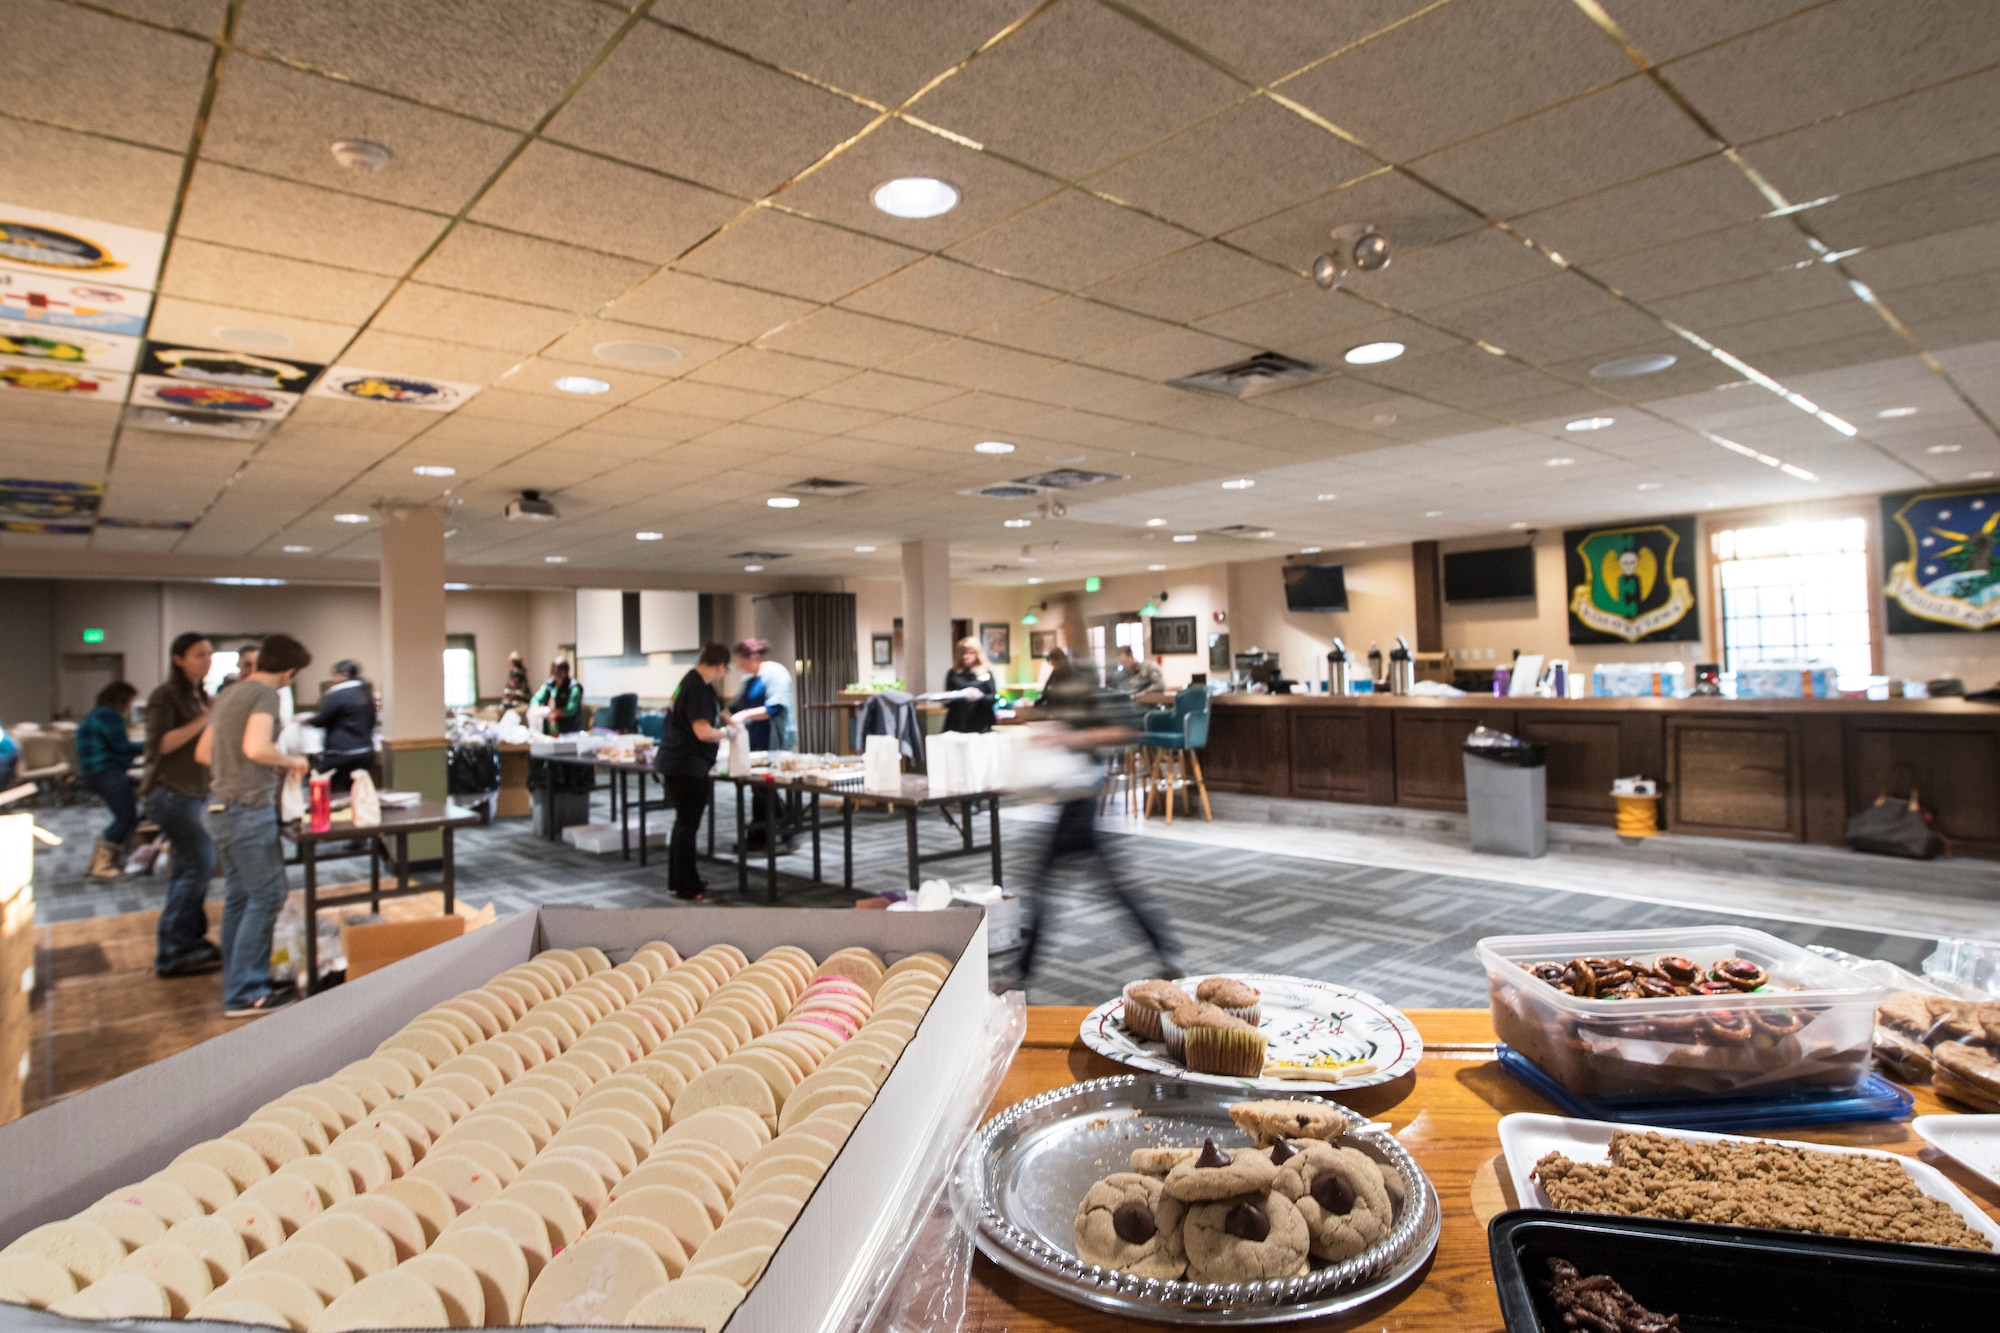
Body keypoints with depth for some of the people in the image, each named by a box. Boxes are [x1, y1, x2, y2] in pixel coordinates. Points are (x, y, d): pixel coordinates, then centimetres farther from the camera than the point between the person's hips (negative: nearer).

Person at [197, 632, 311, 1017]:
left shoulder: (229, 693, 15)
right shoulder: (265, 694, -13)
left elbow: (203, 751, 22)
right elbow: (256, 747, -28)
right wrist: (290, 761, -9)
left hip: (228, 808, 10)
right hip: (252, 809, -10)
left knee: (238, 898, 14)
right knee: (266, 897, -3)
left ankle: (238, 985, 22)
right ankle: (246, 993, 1)